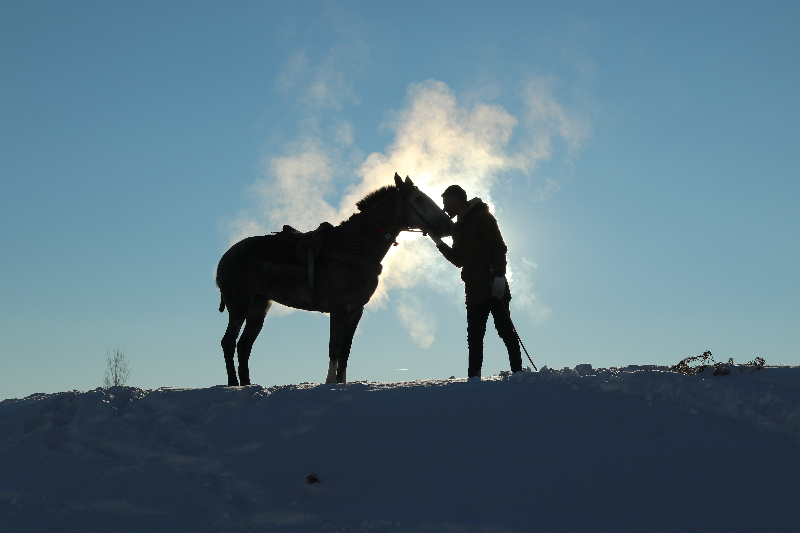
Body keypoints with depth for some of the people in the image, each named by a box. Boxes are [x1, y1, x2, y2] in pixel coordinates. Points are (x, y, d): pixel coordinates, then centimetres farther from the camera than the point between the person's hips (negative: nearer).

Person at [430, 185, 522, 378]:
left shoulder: (481, 216, -2)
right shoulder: (458, 227, 22)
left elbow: (499, 247, -11)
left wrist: (499, 275, -22)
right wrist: (439, 243, 14)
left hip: (493, 288, -8)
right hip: (474, 291, 8)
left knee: (505, 330, -7)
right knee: (474, 335, 5)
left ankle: (518, 370, -4)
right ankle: (474, 376, 7)